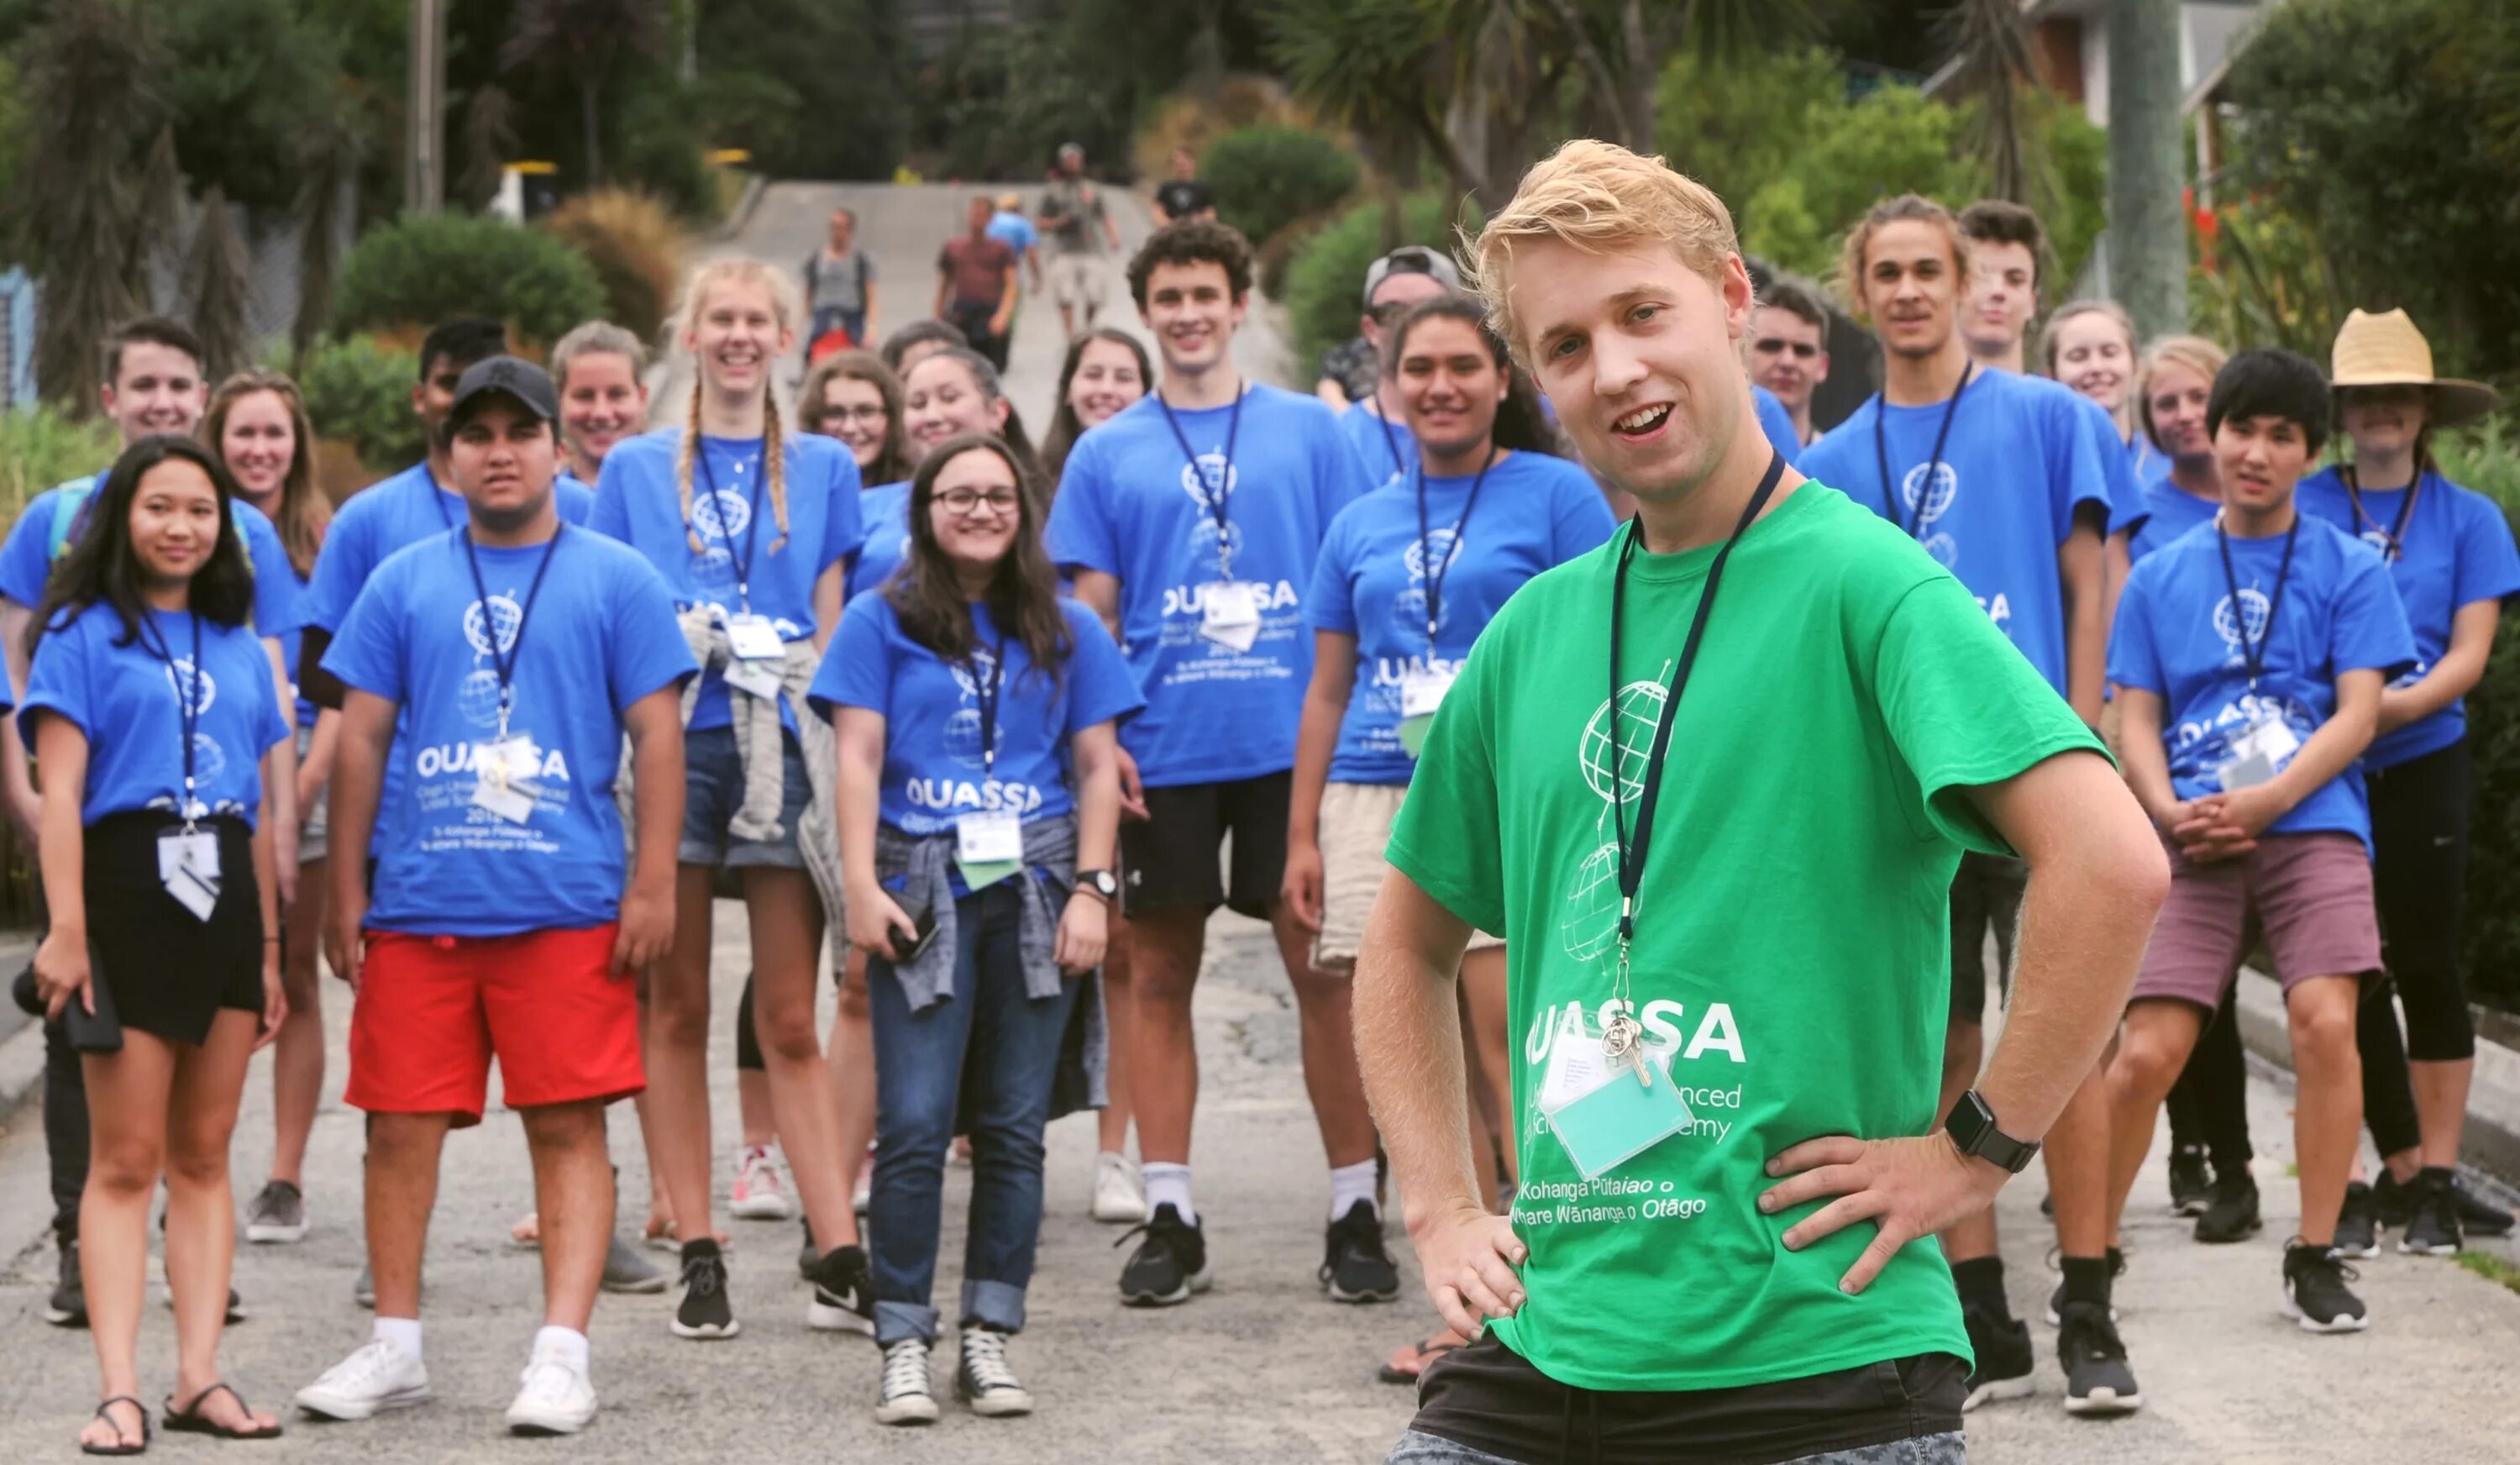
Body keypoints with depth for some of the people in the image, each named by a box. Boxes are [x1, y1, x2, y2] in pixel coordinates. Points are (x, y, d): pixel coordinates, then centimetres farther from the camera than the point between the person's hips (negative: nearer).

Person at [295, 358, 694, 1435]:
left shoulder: (616, 579, 5)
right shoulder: (403, 583, 10)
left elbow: (656, 736, 2)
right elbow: (362, 739, 11)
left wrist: (653, 883, -5)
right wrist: (345, 893, 6)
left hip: (568, 907, -2)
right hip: (417, 904, 2)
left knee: (568, 1124, -3)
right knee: (399, 1124, 5)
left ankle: (562, 1352, -1)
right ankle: (395, 1347, 16)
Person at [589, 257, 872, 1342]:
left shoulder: (823, 469, 14)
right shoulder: (634, 470, 13)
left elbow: (833, 626, 12)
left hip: (780, 749, 0)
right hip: (666, 740, 0)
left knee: (790, 1019, -3)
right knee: (676, 1009, 1)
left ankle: (839, 1258, -5)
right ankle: (697, 1256, 6)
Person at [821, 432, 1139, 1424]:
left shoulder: (1065, 630, 13)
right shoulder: (883, 620, 7)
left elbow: (1097, 767, 11)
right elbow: (857, 758, 1)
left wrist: (1091, 890, 0)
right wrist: (862, 885, -8)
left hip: (1036, 889, 2)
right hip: (922, 888, -2)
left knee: (1014, 1128, 2)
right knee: (914, 1128, -8)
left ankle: (989, 1340, 7)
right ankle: (903, 1347, -4)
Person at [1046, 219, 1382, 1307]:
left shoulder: (1309, 432, 7)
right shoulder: (1106, 454, 9)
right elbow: (1088, 612, 9)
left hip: (1293, 742, -1)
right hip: (1163, 753, 1)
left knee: (1323, 968, -1)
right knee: (1159, 977, 4)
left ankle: (1354, 1207, 6)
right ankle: (1170, 1216, 11)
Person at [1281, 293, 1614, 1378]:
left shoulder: (1555, 494, 5)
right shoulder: (1361, 525, 18)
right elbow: (1328, 689, 20)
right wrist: (1302, 835, 14)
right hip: (1374, 803, 5)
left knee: (1508, 1045, -15)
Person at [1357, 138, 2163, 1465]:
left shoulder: (1861, 583, -7)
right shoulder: (1533, 632, 12)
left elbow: (2113, 865, -19)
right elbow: (1407, 948, 25)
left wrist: (1978, 1148, -14)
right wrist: (1440, 1209, 12)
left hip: (1815, 1349, -5)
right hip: (1540, 1346, 5)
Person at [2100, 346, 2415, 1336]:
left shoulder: (2348, 569, 7)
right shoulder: (2160, 578, 13)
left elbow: (2357, 713, 0)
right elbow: (2134, 717, 11)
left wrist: (2264, 801, -13)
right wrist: (2173, 812, -8)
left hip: (2313, 823, -1)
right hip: (2195, 843, 1)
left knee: (2324, 1021, -20)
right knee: (2147, 1051, -8)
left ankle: (2316, 1257, -6)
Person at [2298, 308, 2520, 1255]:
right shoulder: (2301, 510, 3)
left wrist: (2397, 705, -20)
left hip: (2423, 763, -1)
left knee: (2426, 964, 0)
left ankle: (2435, 1180, 5)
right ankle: (2403, 1170, 12)